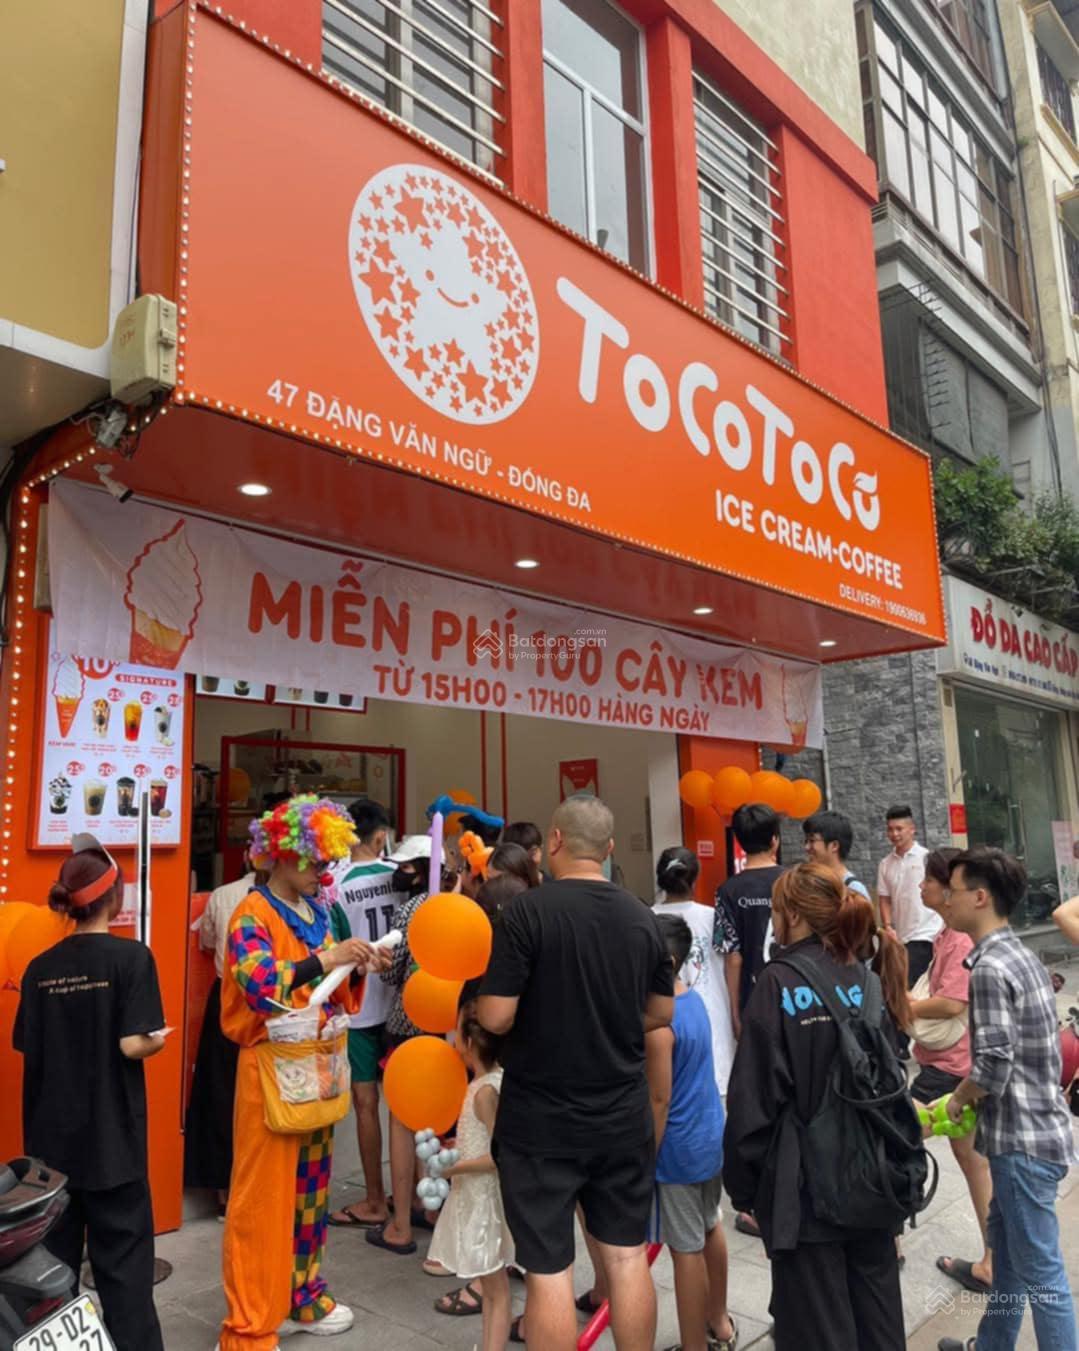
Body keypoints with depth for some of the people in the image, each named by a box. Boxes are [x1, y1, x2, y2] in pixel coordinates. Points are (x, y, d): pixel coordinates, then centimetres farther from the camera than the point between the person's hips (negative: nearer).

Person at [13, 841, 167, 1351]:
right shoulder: (131, 956, -15)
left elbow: (30, 1049, 3)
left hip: (51, 1133, 5)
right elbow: (133, 1045, -20)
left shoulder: (40, 967, 0)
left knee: (54, 1250, 19)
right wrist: (161, 1038, 1)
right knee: (122, 1252, 8)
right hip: (110, 1135, -5)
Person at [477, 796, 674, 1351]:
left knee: (549, 1270, 8)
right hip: (623, 1115, 5)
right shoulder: (641, 916, -1)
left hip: (541, 1120, -4)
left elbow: (495, 1017, -18)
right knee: (627, 1257, 18)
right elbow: (661, 1012, 10)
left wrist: (536, 1017, 3)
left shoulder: (528, 909, -17)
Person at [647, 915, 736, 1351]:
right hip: (711, 1135, 9)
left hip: (678, 1148, -9)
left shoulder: (656, 1022, -26)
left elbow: (659, 1101, -22)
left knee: (686, 1249, 6)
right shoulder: (694, 999, -1)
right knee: (710, 1228, 24)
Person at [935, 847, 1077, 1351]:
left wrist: (958, 1100, -6)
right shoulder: (1019, 954, 7)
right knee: (1005, 1242, 24)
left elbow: (992, 1066, -25)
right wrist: (974, 1097, 13)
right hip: (1033, 1126, 10)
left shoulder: (989, 968, -22)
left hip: (1022, 1140, -10)